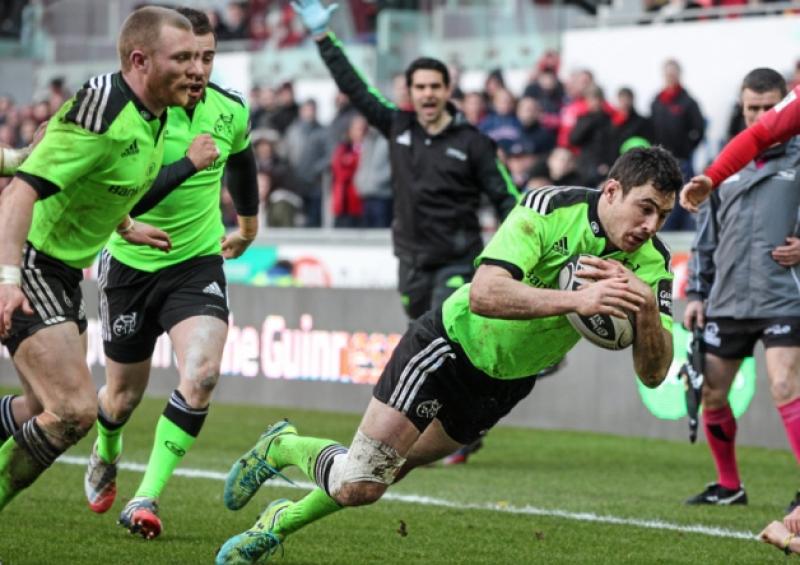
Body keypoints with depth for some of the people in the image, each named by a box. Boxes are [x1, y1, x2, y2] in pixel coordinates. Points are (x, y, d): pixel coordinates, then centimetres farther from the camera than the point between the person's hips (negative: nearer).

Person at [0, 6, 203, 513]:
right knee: (75, 411, -19)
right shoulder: (100, 113, -25)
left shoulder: (154, 116, 4)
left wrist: (125, 226, 33)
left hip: (64, 275, 10)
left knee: (57, 411, 15)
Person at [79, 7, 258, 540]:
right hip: (131, 263, -2)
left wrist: (249, 222, 32)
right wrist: (124, 222, -39)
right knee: (125, 394, 12)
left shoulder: (231, 109, -6)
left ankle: (146, 498, -16)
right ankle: (106, 457, 48)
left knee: (202, 372, -23)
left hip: (199, 262, 2)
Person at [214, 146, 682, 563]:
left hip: (506, 384, 5)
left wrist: (648, 312, -37)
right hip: (453, 344, -5)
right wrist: (576, 300, -48)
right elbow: (483, 294, -40)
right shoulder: (549, 210, -28)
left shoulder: (652, 262, -14)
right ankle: (281, 448, 24)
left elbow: (653, 373, -17)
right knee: (358, 485, -7)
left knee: (364, 486, 12)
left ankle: (281, 523, 38)